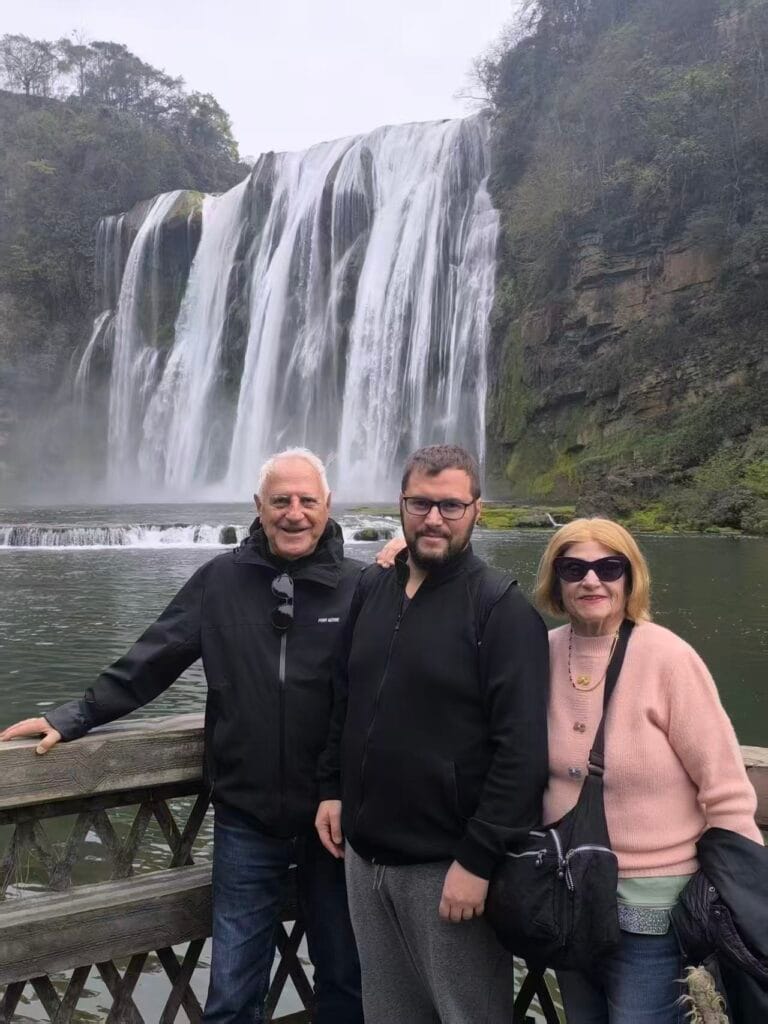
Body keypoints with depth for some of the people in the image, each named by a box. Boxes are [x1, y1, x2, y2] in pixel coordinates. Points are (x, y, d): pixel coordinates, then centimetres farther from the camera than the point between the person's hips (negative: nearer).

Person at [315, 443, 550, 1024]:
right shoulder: (371, 590, 6)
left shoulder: (500, 608, -13)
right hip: (364, 853, 6)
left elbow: (522, 749, -18)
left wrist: (478, 860, -19)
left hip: (448, 864, -6)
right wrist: (332, 787, 11)